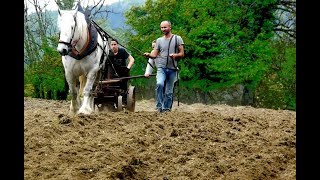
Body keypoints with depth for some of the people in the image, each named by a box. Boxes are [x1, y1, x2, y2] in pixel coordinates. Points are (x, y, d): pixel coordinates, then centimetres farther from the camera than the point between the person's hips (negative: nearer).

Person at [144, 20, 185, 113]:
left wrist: (175, 55, -18)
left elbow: (182, 54, 2)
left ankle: (166, 109, 14)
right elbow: (154, 54, 7)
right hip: (161, 68, 0)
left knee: (169, 92, 4)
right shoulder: (159, 40, 12)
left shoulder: (177, 38, 5)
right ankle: (159, 106, -20)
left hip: (172, 69, 0)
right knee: (159, 84, -27)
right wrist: (148, 54, -15)